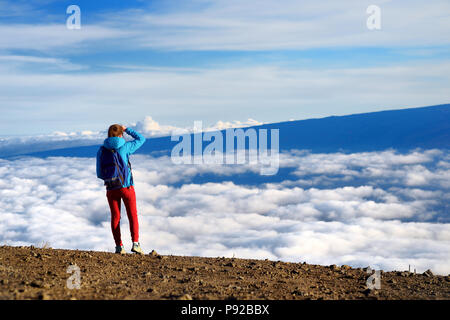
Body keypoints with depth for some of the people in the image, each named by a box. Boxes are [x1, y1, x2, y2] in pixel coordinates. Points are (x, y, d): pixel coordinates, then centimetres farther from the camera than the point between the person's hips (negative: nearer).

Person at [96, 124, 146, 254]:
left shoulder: (101, 151, 0)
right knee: (133, 216, 7)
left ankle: (119, 246, 10)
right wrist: (127, 129, 13)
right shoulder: (124, 147, -9)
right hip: (126, 186, -2)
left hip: (111, 188, 3)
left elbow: (100, 174, 3)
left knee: (115, 217, 11)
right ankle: (135, 243, -3)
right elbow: (141, 139, 6)